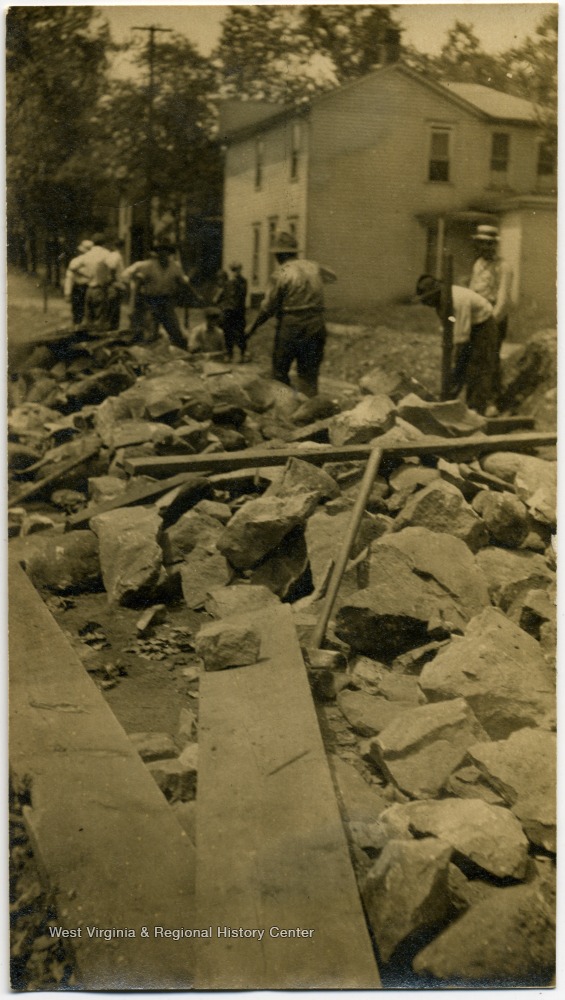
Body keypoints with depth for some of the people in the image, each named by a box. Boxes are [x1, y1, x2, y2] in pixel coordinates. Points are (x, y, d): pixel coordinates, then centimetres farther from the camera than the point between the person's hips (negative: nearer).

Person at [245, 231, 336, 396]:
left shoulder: (280, 274, -9)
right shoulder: (313, 267, 7)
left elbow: (268, 307, -7)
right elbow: (332, 276, 30)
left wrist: (253, 327, 5)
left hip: (290, 328, -5)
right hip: (316, 328, 5)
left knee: (280, 372, 9)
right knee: (309, 374, 10)